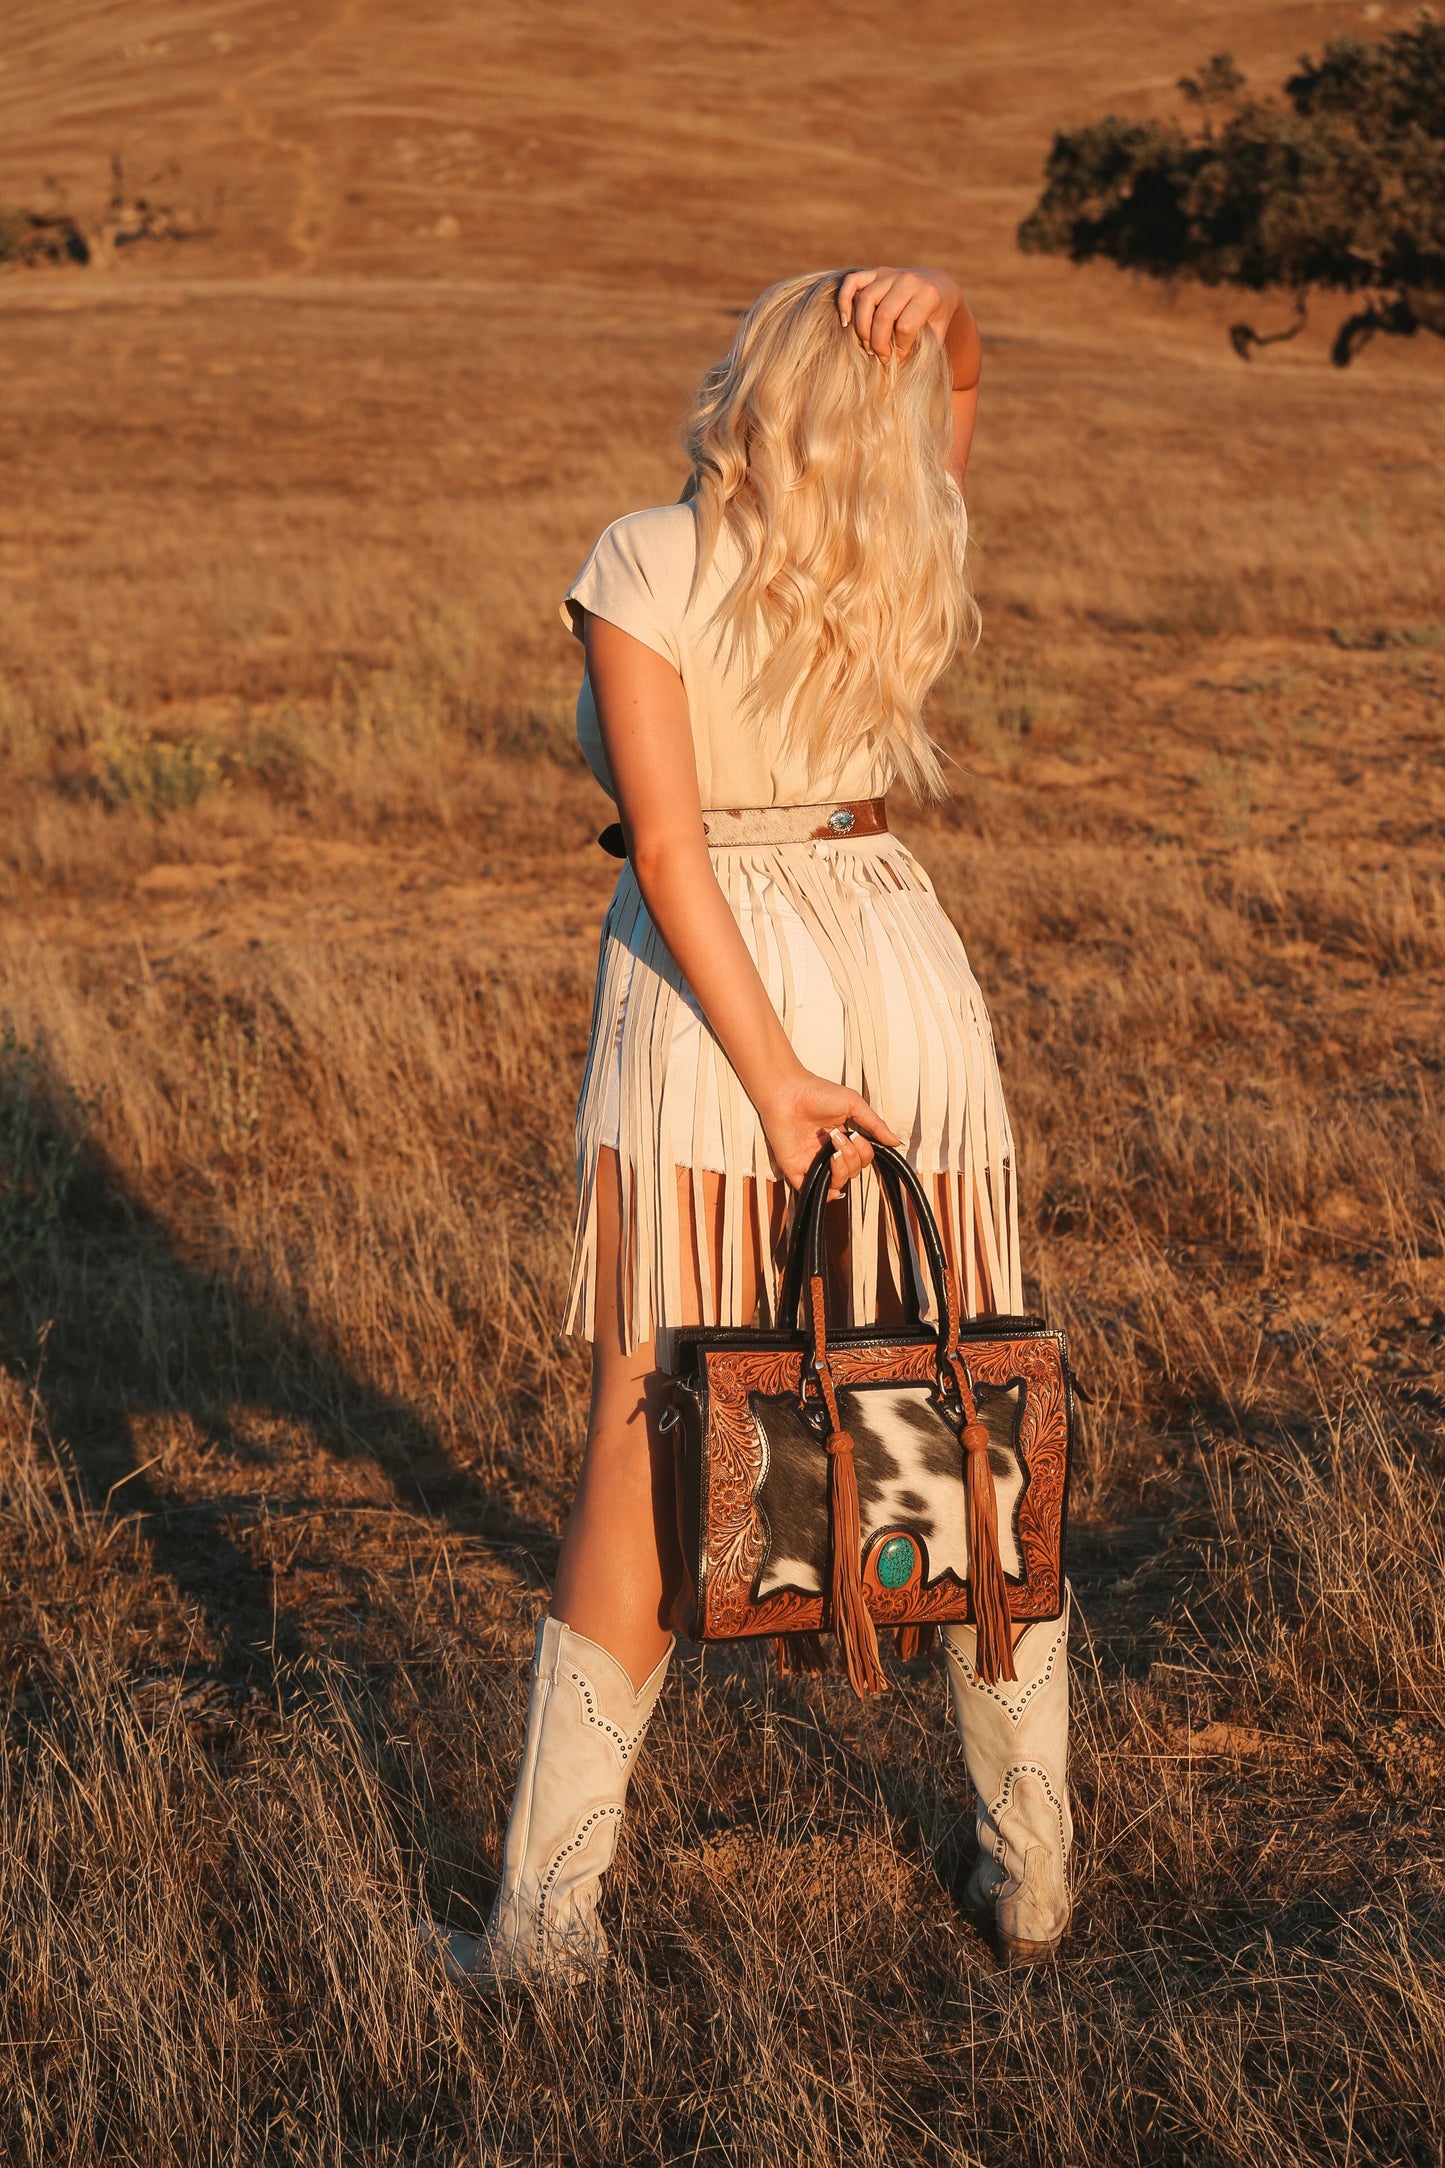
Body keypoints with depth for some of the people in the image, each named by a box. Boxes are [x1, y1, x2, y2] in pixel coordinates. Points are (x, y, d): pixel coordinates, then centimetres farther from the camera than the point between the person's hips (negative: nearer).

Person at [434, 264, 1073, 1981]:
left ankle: (549, 1903, 6)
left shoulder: (642, 567, -9)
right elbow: (963, 377, 20)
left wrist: (772, 1081, -16)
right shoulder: (906, 561, 3)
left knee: (644, 1459, 2)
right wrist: (933, 311, -3)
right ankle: (1031, 1866, 20)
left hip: (713, 1001, -3)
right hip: (904, 973, 4)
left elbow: (668, 845, -16)